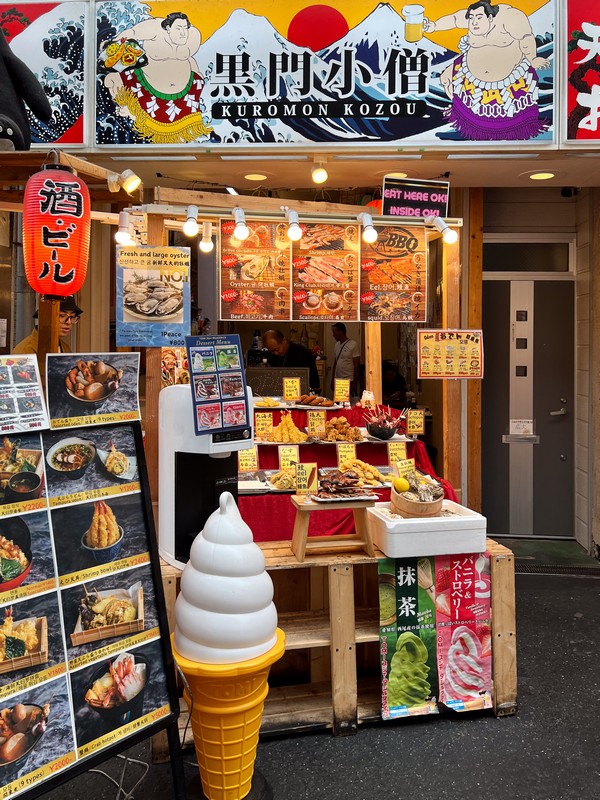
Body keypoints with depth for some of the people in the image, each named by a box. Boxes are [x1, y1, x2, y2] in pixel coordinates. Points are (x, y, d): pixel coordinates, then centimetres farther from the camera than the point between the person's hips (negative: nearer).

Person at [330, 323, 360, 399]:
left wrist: (355, 383, -13)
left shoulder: (353, 345, -7)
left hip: (349, 381, -6)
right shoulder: (337, 345, 13)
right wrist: (332, 380, 15)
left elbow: (356, 365, -9)